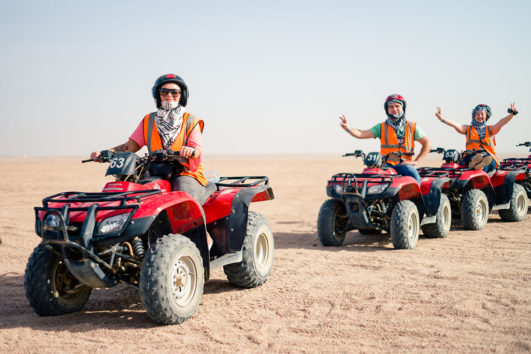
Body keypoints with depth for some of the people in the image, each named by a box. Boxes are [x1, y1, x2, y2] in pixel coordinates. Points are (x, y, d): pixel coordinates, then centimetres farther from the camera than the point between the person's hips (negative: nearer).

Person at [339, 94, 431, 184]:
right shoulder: (381, 127, 13)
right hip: (386, 164, 0)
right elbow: (362, 134, 1)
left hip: (404, 164, 0)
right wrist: (347, 128, -17)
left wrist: (416, 161, -1)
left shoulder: (412, 127, 12)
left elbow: (427, 144, 11)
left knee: (413, 175, -33)